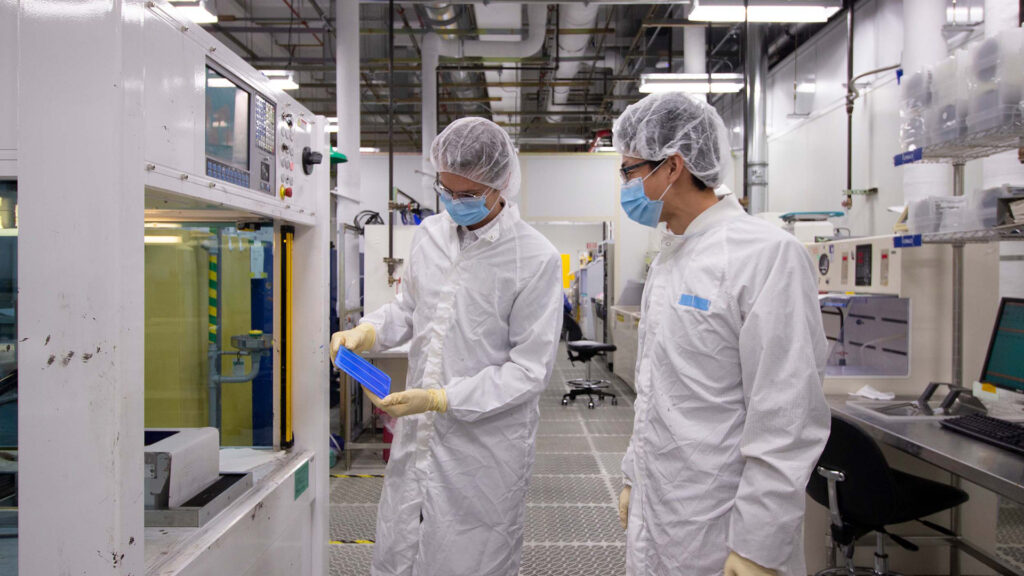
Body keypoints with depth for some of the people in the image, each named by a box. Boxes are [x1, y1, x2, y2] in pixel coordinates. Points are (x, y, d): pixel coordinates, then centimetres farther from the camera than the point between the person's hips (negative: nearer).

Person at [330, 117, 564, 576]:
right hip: (416, 437, 5)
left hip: (485, 447, -5)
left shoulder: (536, 259, -14)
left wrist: (441, 399, -21)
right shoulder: (430, 234, 4)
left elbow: (529, 370, -14)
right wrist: (366, 332, -4)